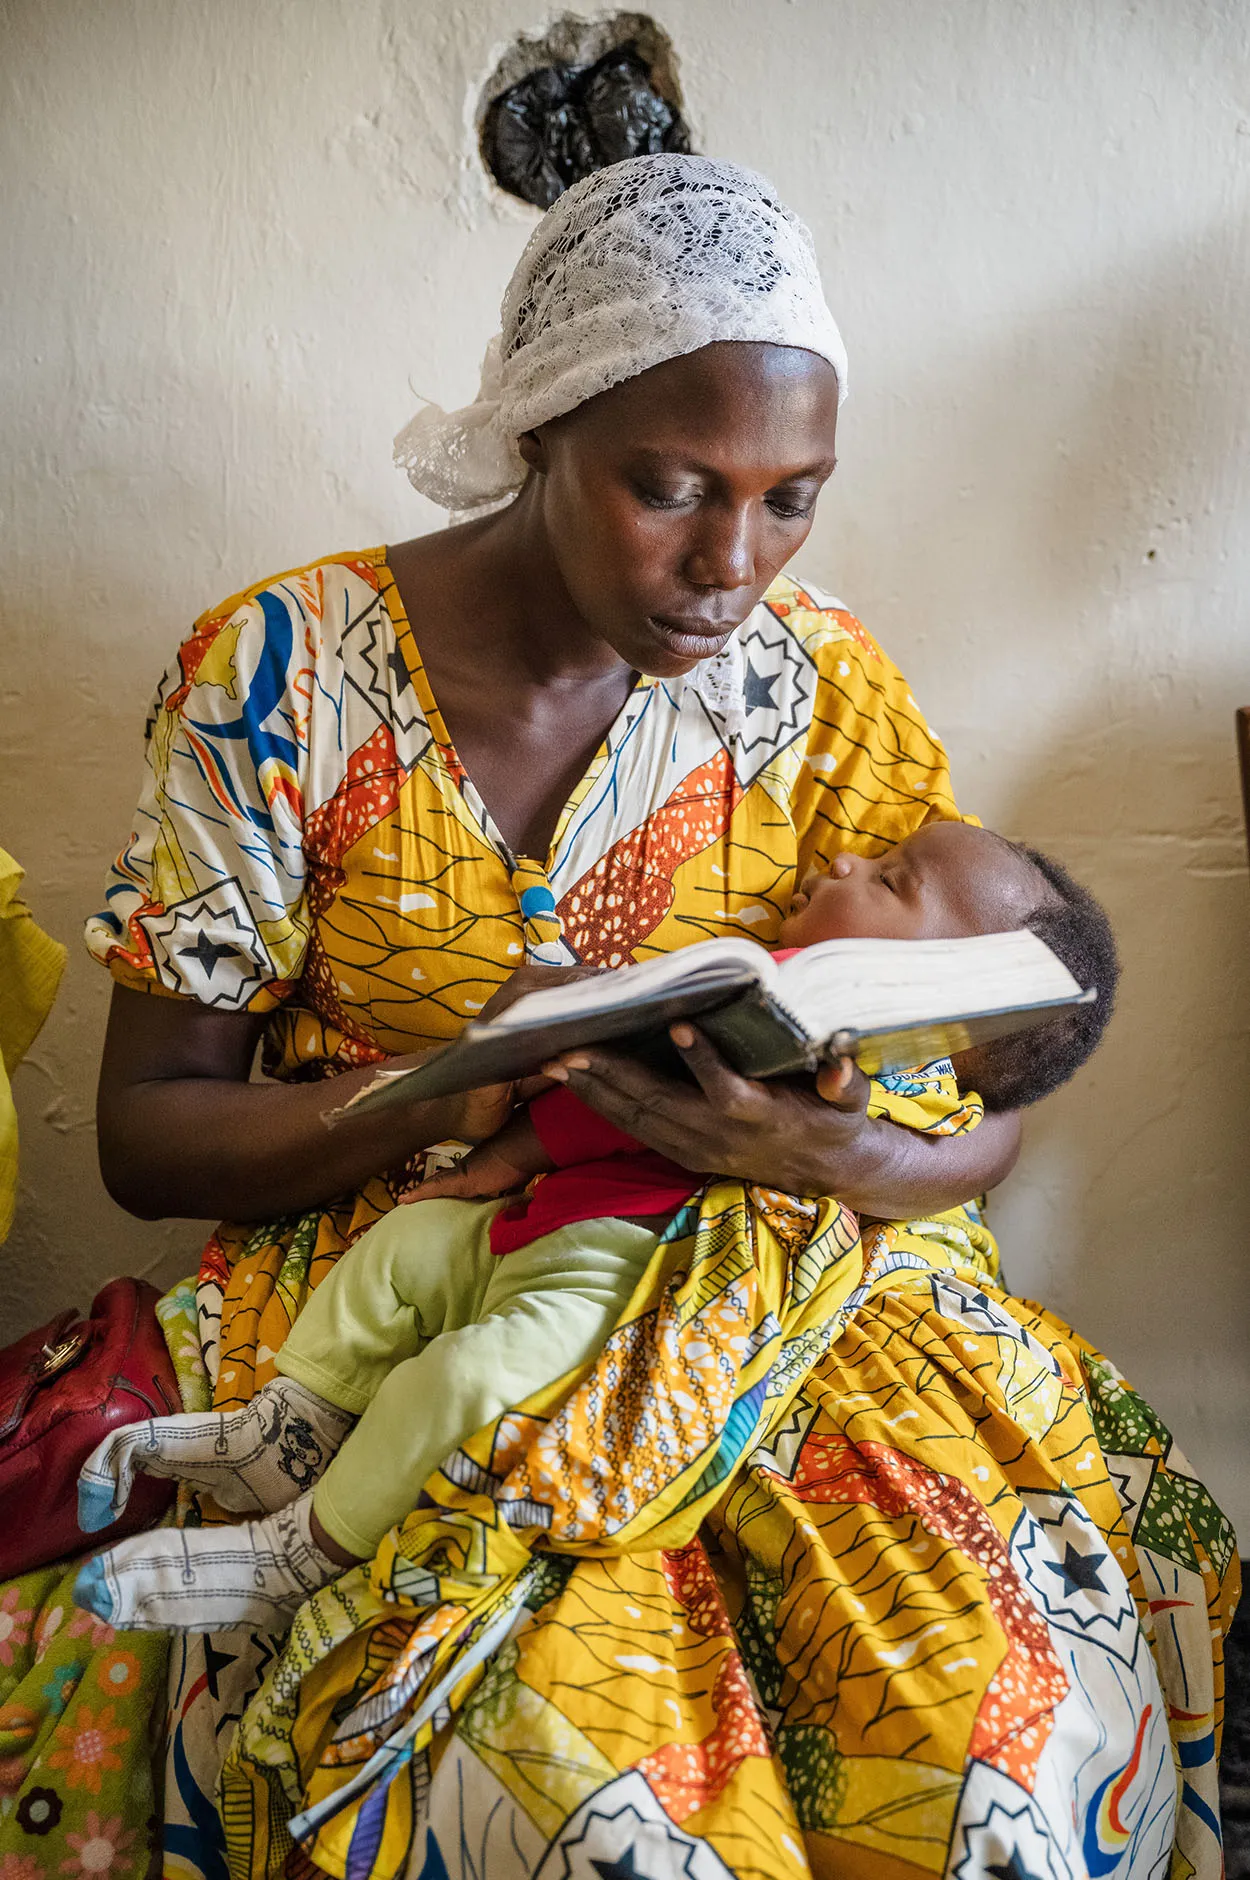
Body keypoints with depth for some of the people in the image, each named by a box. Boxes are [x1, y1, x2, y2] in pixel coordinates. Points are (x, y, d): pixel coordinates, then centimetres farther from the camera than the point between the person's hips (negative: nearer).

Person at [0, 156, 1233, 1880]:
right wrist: (449, 1092, -21)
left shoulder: (822, 680, 0)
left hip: (788, 1278, 2)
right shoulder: (280, 673, -7)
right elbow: (147, 1130, -3)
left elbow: (987, 1109, 2)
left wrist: (837, 1153, -22)